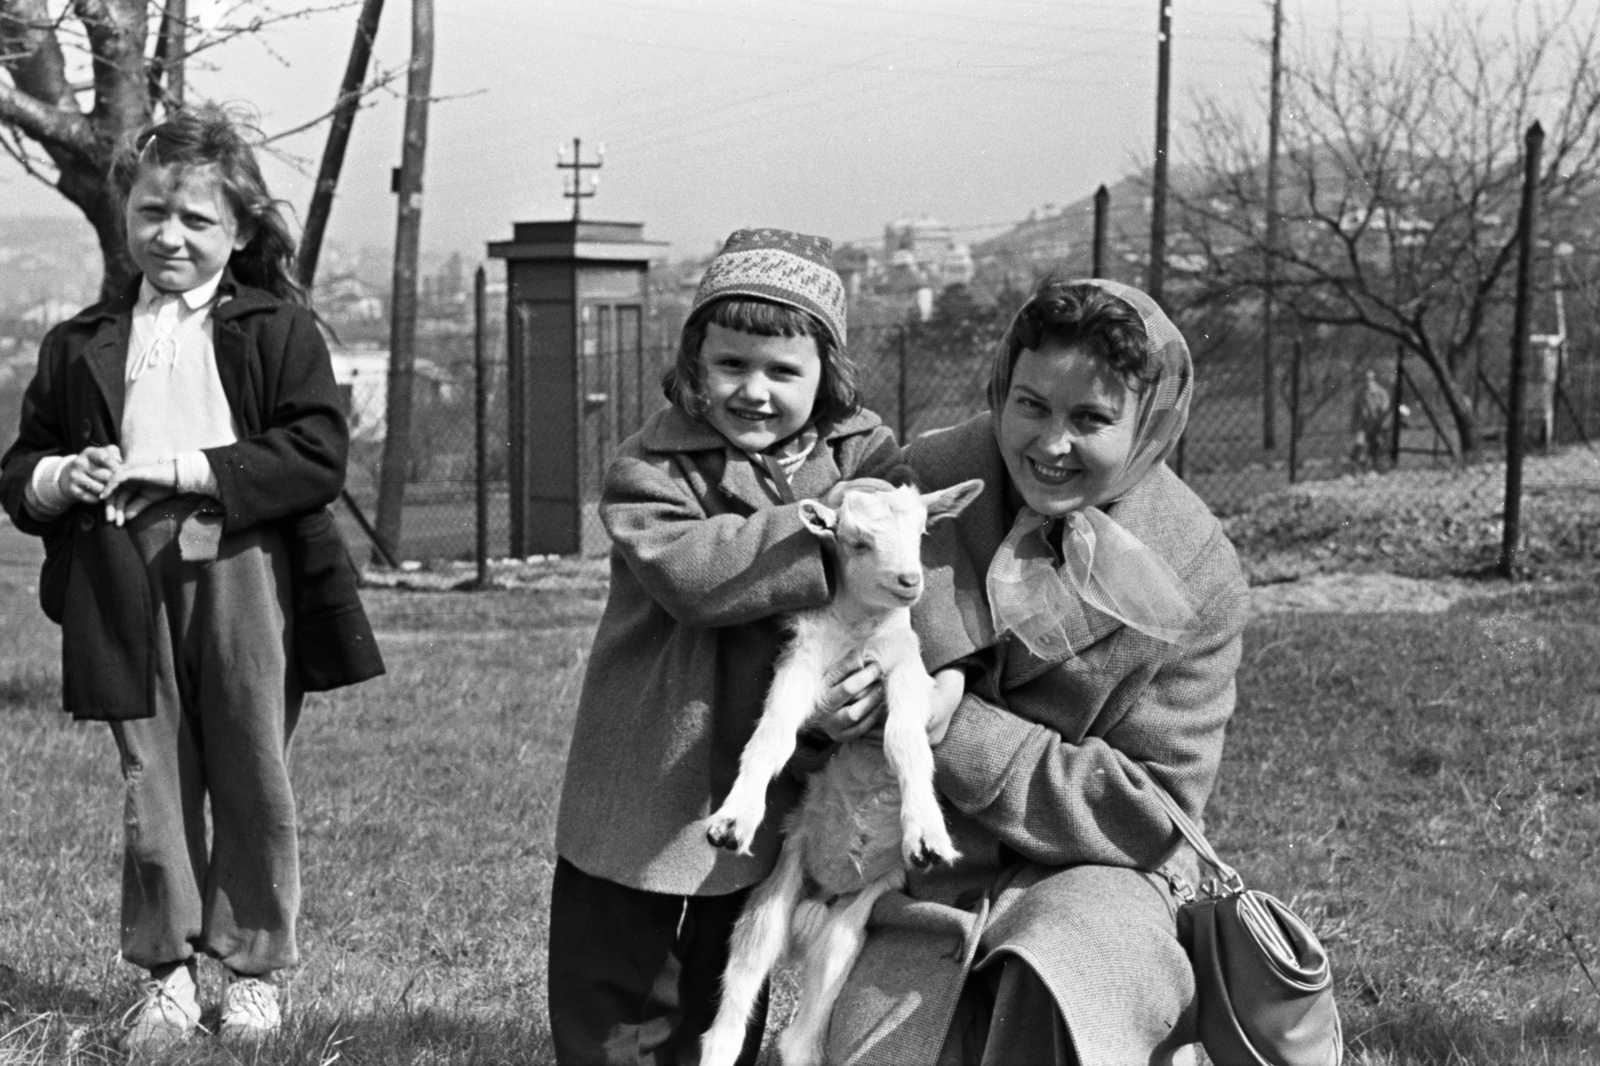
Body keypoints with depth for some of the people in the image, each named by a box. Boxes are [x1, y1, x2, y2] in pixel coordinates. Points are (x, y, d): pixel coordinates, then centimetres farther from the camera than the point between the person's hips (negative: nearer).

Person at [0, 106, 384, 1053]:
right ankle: (168, 971, 15)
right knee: (152, 781, 5)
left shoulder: (278, 328, 3)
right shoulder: (82, 345, 13)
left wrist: (182, 469, -13)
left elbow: (318, 457, -8)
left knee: (254, 781, 5)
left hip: (246, 578, -2)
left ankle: (256, 967, 18)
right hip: (126, 585, 2)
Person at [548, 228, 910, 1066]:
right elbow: (689, 570, -29)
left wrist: (887, 670, -28)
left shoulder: (865, 455, -3)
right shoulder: (652, 466, -12)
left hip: (771, 795, 3)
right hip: (645, 795, -3)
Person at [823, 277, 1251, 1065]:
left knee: (1054, 995, -33)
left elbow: (1153, 810, -10)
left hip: (1093, 873, -2)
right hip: (922, 875, 2)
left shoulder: (1195, 576, -8)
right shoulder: (923, 484, -5)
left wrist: (953, 727, -18)